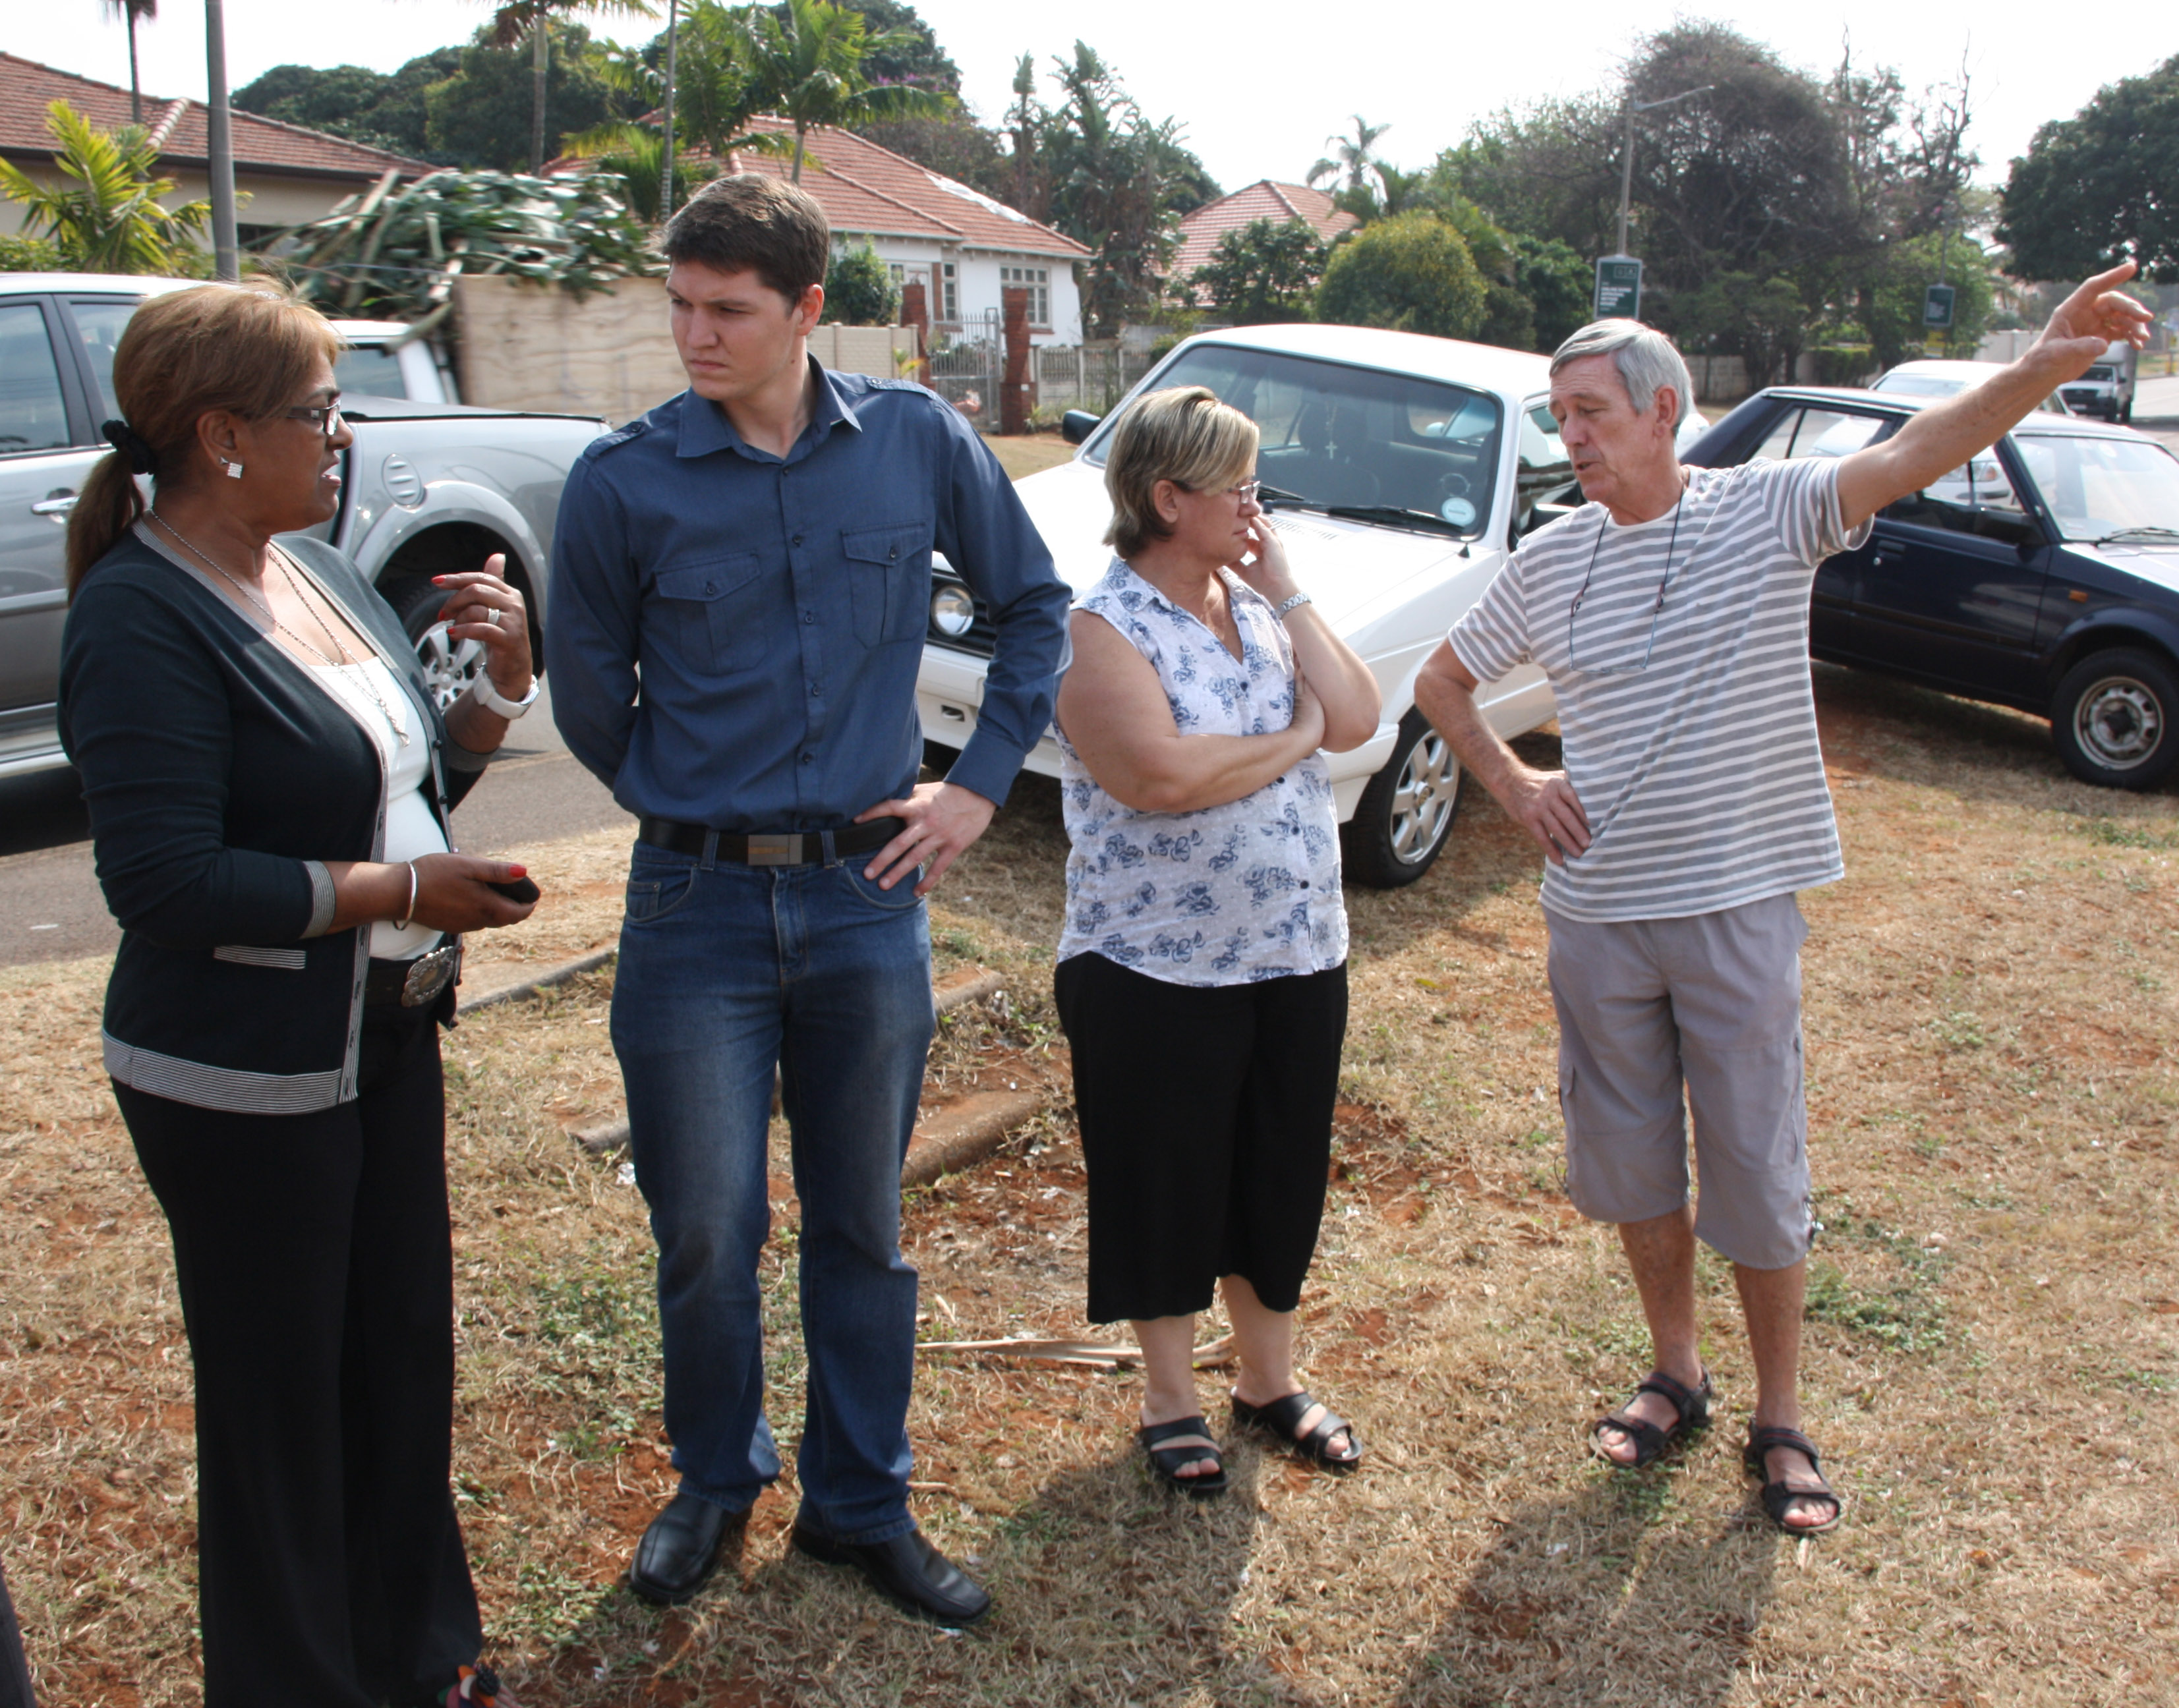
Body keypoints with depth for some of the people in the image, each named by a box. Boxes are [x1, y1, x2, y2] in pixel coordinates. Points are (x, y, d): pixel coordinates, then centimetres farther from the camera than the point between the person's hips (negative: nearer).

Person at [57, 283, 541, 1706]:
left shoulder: (320, 570, 7)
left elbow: (412, 781, 15)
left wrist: (500, 680, -2)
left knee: (407, 1359, 19)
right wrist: (400, 889, -19)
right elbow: (164, 883, -23)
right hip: (246, 1081, -8)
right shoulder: (142, 616, -17)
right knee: (282, 1401, 8)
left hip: (386, 1038, 8)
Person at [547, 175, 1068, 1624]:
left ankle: (861, 1502, 32)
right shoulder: (624, 482, -6)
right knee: (706, 1233, 6)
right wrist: (686, 810, 11)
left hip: (869, 901, 1)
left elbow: (1034, 602, 10)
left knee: (863, 1226, 13)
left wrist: (984, 780, 4)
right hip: (697, 907, -1)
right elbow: (588, 692, 7)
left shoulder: (919, 441, -2)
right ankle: (718, 1480, 34)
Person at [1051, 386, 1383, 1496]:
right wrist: (1294, 738, -12)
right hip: (1157, 971, -6)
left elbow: (1357, 720, -3)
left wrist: (1286, 592, -6)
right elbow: (1160, 776, -26)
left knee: (1281, 1176, 17)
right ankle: (1170, 1401, 28)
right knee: (1163, 1187, 9)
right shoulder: (1103, 625, -13)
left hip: (1298, 956, 6)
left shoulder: (1258, 604, 8)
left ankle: (1270, 1380, 36)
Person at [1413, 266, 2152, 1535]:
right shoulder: (1553, 560, 3)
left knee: (1758, 1168, 6)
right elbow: (1443, 683, 15)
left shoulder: (1769, 513, -7)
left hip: (1738, 908, -3)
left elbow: (1909, 456, -25)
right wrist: (1515, 786, 3)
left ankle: (1781, 1421, 23)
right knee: (1631, 1155, 14)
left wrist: (2047, 365, -41)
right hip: (1598, 916, 4)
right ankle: (1677, 1374, 34)